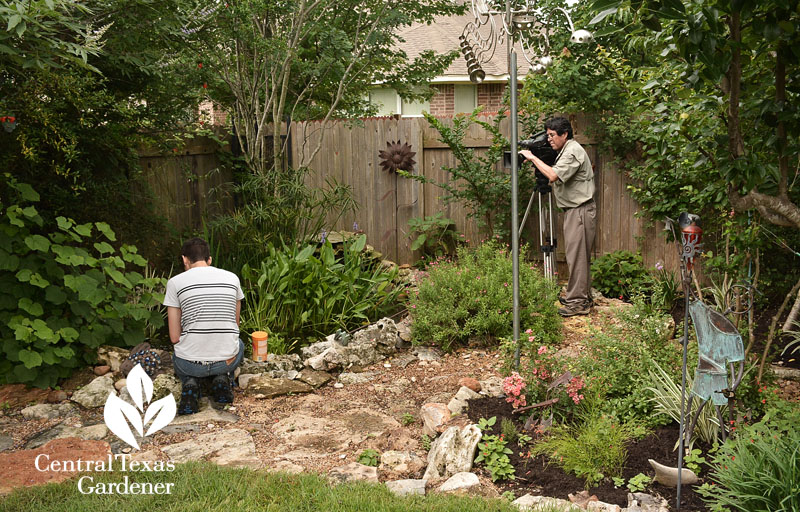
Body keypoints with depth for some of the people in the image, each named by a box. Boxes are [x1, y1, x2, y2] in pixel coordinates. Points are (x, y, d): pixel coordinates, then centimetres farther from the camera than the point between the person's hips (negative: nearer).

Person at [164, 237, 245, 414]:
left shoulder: (175, 282, -3)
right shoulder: (232, 278, 5)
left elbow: (175, 337, -1)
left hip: (190, 363, -1)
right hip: (227, 359, 1)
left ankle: (190, 382, 3)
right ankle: (222, 378, 8)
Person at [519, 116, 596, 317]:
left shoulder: (573, 152, -15)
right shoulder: (566, 150, 18)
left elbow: (553, 175, -27)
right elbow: (556, 178, 21)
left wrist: (533, 158, -18)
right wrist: (534, 160, 12)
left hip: (580, 210, -11)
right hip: (574, 210, 11)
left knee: (576, 255, -9)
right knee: (579, 255, 14)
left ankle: (578, 302, -6)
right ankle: (582, 296, 21)